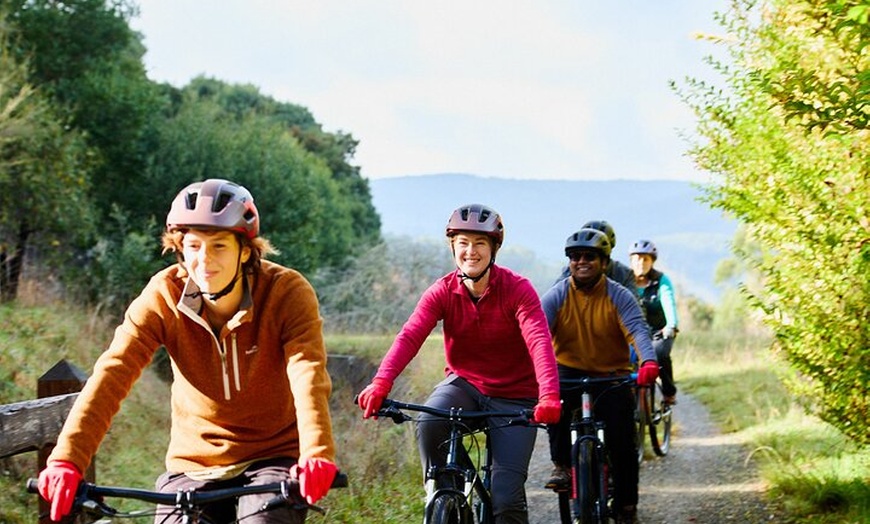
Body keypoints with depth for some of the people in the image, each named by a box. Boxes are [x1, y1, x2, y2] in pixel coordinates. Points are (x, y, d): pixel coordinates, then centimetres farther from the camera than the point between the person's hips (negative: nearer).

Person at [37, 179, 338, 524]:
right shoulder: (162, 297, -11)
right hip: (195, 466, 2)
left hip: (274, 458, -2)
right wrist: (66, 459, -36)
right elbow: (112, 373, -22)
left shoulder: (287, 293, -15)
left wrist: (317, 455, -48)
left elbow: (308, 375, -30)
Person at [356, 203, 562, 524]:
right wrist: (381, 383, -41)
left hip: (513, 396, -2)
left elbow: (539, 341, -29)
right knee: (429, 422, -33)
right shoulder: (442, 292, -9)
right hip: (464, 384, 2)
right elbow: (409, 336, -23)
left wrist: (549, 395, -48)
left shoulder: (518, 290, -15)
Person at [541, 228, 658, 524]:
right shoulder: (557, 296, -5)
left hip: (612, 376, 0)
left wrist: (648, 361, -43)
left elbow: (638, 330, -22)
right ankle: (562, 465, -18)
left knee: (622, 441, -10)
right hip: (569, 372, 0)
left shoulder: (620, 297, -6)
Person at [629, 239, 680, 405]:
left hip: (659, 333, -2)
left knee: (660, 354, -30)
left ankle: (669, 393, -7)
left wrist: (672, 325, -46)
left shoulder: (661, 281, -9)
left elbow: (669, 304, -26)